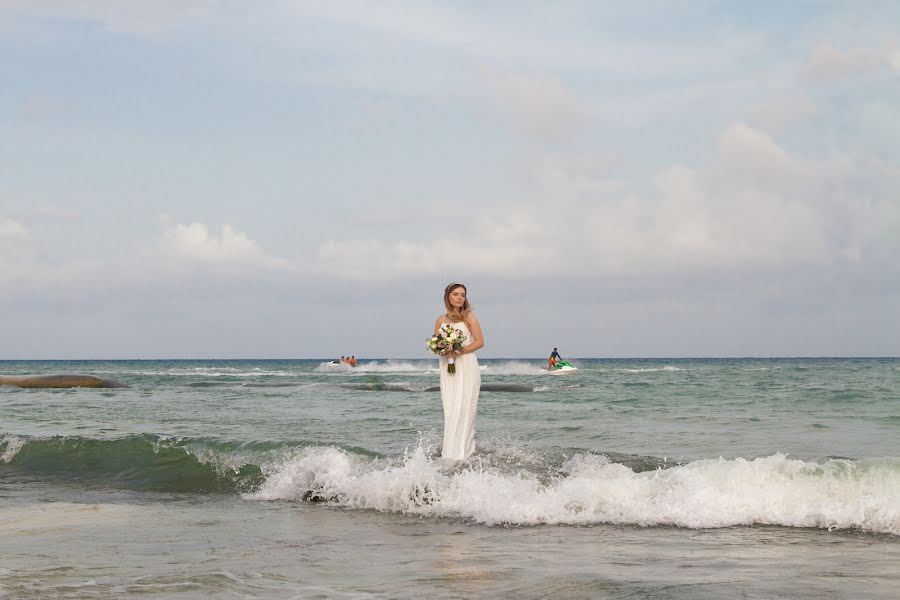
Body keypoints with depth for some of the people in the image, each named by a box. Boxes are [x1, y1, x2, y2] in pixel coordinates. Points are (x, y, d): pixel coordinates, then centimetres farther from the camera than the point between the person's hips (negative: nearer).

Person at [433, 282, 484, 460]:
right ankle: (449, 452, 4)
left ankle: (461, 452, -8)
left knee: (464, 408, -8)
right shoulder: (441, 320, 10)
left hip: (467, 367, -3)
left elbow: (480, 342, -4)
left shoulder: (469, 316, 0)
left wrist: (460, 351, -16)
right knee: (449, 408, 1)